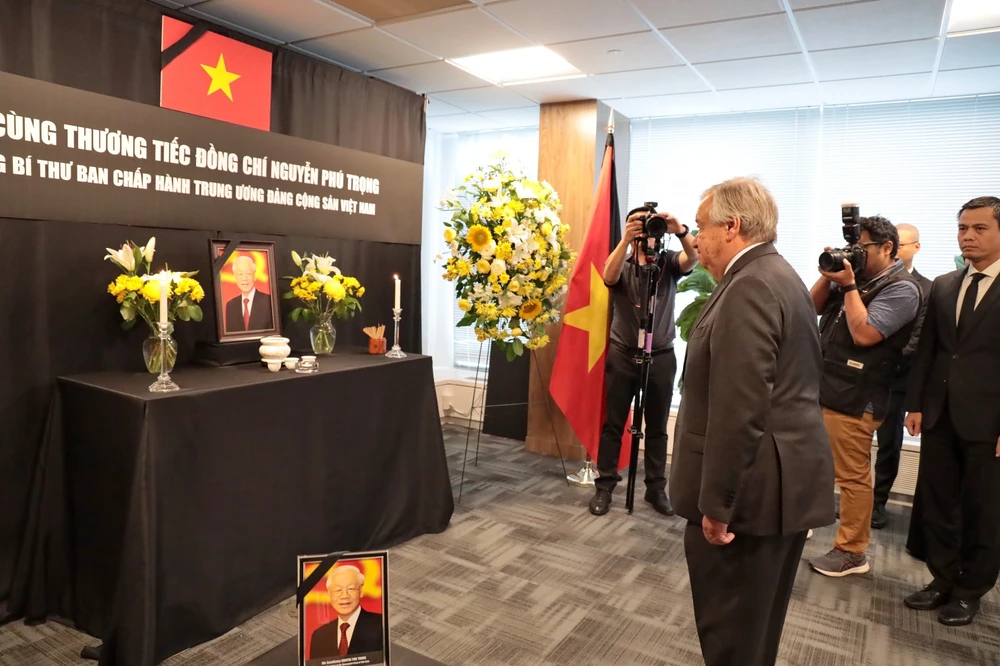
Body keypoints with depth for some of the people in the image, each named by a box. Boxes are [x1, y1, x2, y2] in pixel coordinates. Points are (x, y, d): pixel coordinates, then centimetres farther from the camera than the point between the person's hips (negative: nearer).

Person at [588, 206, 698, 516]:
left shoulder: (670, 263, 3)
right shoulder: (622, 264, 2)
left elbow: (692, 259, -18)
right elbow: (608, 277, -22)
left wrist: (681, 232, -39)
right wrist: (626, 239, -36)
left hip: (661, 356, 1)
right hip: (622, 355, -1)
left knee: (657, 428, 9)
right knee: (613, 424, 4)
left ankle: (656, 488, 19)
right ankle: (604, 486, 13)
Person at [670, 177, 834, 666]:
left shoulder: (750, 287, -20)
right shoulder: (774, 275, 14)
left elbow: (739, 410, -26)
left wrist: (716, 503, -21)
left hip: (752, 487, -11)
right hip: (785, 479, 11)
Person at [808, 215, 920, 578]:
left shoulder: (901, 289, -11)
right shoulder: (856, 278, 13)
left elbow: (864, 334, -21)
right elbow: (813, 307, 14)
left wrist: (849, 286, -16)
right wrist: (828, 276, -1)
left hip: (853, 398, -8)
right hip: (823, 388, 8)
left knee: (852, 477, 2)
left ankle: (851, 553, 14)